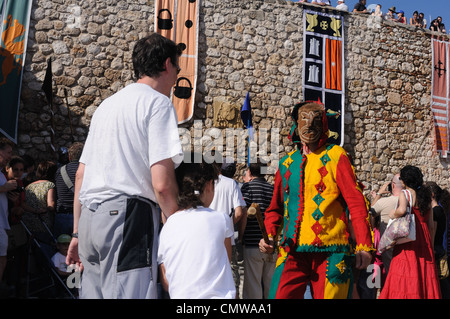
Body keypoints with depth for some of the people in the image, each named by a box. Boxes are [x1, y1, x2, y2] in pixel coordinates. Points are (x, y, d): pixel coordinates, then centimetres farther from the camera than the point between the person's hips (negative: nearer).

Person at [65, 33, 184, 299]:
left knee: (92, 293, 14)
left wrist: (78, 232, 24)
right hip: (128, 214, -8)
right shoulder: (158, 102, -3)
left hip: (89, 217, 9)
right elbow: (162, 183, -14)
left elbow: (80, 175, 20)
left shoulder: (106, 105, 22)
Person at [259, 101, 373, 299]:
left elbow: (356, 201, -3)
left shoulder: (335, 156, 3)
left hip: (330, 252, -3)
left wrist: (363, 245, -11)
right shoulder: (286, 163, 15)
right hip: (293, 252, 3)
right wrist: (269, 236, 6)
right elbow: (275, 208, 22)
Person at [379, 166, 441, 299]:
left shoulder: (405, 194, -5)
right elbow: (431, 225, 14)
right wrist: (430, 244, 19)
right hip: (424, 240, 6)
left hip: (408, 239, -6)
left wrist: (393, 214, -8)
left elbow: (402, 210, -28)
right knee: (424, 276, 8)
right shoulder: (426, 196, 13)